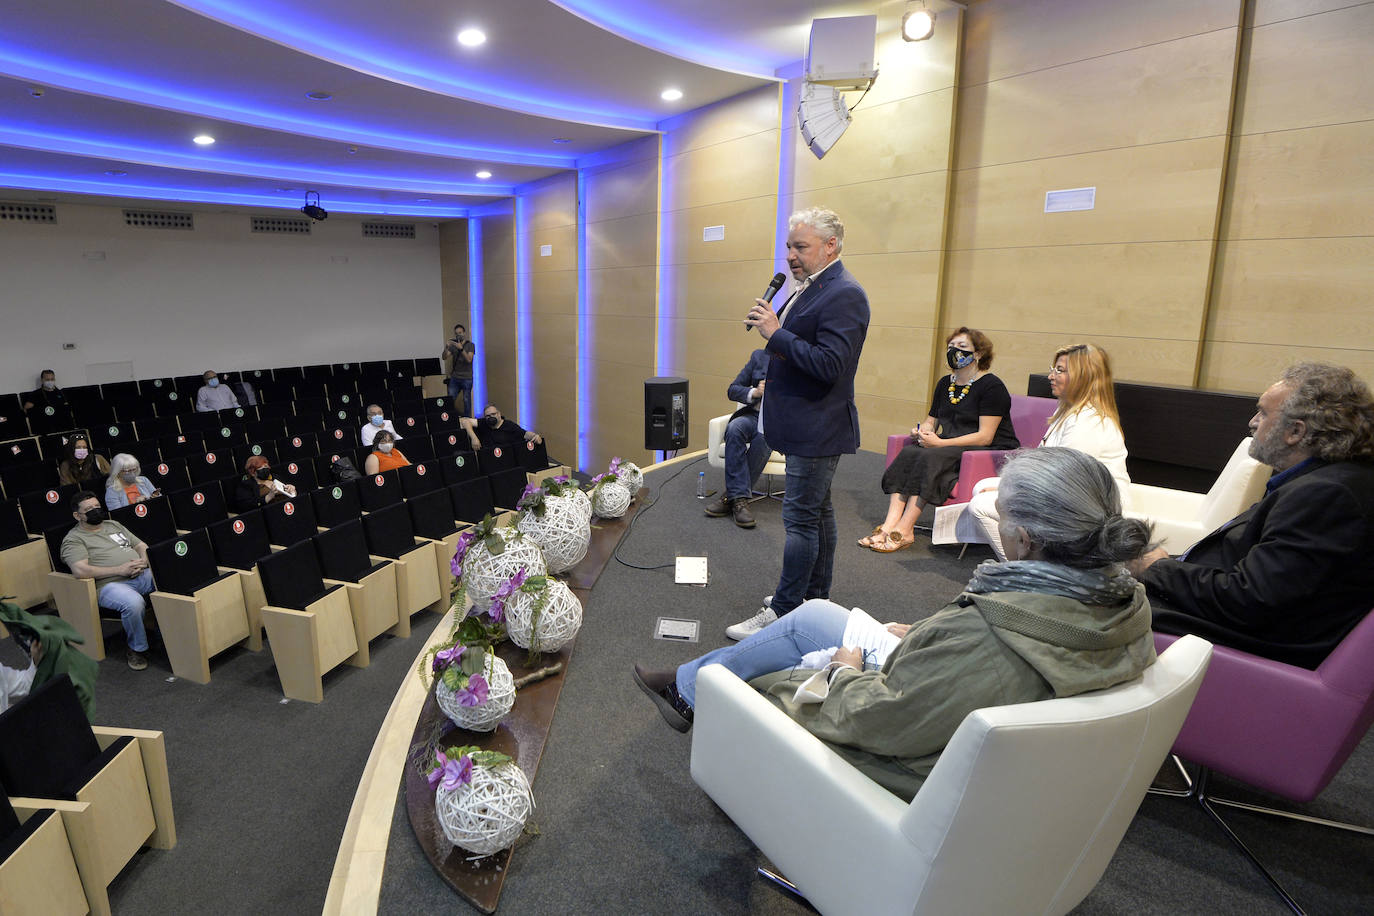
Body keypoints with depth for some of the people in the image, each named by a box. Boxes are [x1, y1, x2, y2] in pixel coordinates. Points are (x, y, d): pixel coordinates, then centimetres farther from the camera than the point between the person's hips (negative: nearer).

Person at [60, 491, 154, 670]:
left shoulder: (113, 525, 24)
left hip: (142, 574, 6)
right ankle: (137, 649, -13)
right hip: (111, 585, -6)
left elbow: (141, 546, 25)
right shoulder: (73, 539, 4)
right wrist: (120, 570, -17)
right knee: (134, 602, -38)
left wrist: (143, 561, 0)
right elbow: (80, 570, -13)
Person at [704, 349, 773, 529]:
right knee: (735, 427, -32)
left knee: (765, 434, -37)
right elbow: (732, 390, 9)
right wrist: (754, 392, -12)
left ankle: (732, 496, -31)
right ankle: (739, 498, -36)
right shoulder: (759, 356, 13)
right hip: (755, 415, 3)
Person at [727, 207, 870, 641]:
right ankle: (816, 597, 32)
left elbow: (829, 365, -26)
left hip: (818, 429, -10)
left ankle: (783, 613, 6)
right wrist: (770, 326, 6)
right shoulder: (809, 287, 14)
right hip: (804, 426, 11)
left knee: (801, 517, -4)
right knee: (817, 511, 18)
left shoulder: (844, 295, -18)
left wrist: (776, 333, -23)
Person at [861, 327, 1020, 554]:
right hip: (951, 446, 7)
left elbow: (985, 437, -17)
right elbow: (931, 420, 22)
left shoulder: (992, 386, -10)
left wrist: (940, 443, -22)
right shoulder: (945, 384, 14)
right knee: (908, 454, -21)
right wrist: (921, 432, -4)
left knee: (931, 457, -31)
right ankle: (890, 524, -32)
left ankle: (904, 530, -32)